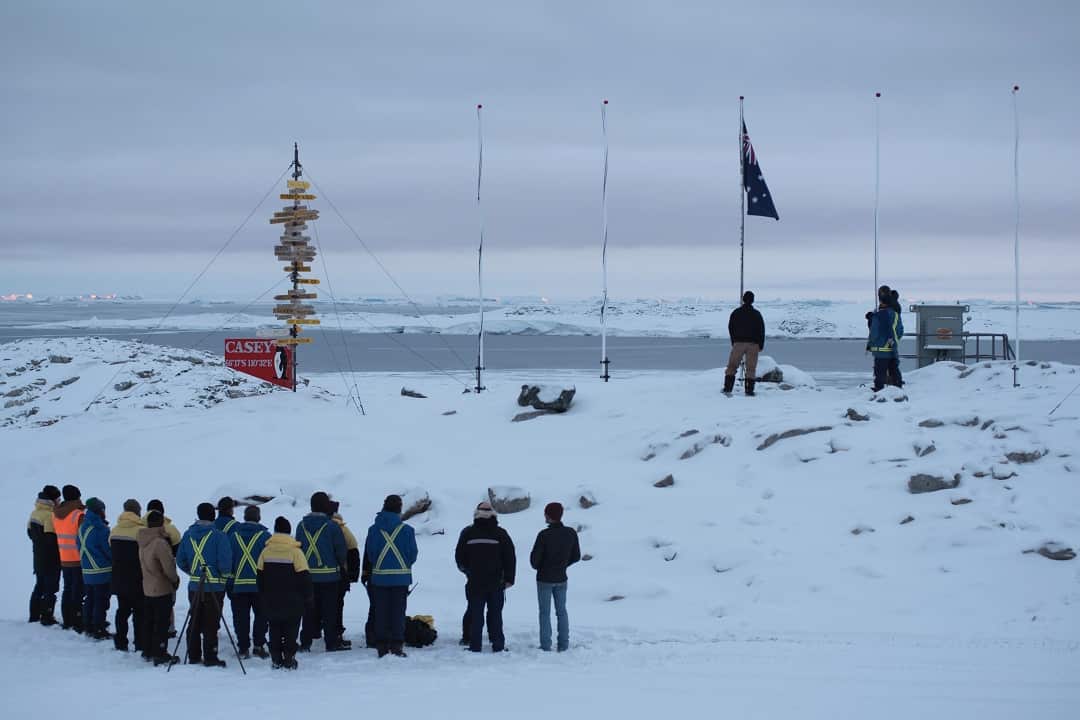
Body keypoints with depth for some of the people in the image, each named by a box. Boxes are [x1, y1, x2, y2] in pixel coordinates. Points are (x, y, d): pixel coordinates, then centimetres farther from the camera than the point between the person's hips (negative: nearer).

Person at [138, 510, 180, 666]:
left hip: (148, 587, 8)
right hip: (162, 589, -8)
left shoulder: (143, 543, 4)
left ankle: (147, 651, 24)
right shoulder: (160, 543, -22)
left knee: (148, 620, 16)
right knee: (162, 622, -2)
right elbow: (168, 568, -20)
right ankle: (160, 654, 0)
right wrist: (175, 580, -2)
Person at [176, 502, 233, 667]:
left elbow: (180, 560, 8)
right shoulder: (218, 536, -14)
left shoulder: (188, 535, 3)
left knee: (195, 622, 14)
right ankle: (210, 658, 2)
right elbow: (225, 561, -18)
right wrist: (224, 575, 2)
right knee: (211, 624, 0)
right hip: (214, 586, -5)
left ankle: (193, 656, 19)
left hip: (194, 586, 5)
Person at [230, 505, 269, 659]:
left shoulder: (234, 535, 4)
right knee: (261, 615, 9)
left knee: (241, 618, 6)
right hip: (260, 584, -2)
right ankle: (259, 645, 2)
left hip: (238, 584, 2)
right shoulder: (265, 536, -3)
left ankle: (243, 648, 4)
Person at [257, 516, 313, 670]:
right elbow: (304, 577, -10)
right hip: (293, 602, -3)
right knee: (291, 629, 5)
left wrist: (263, 596, 17)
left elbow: (260, 576, 6)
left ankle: (276, 659, 9)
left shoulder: (266, 551, -1)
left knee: (274, 629, 11)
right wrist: (309, 597, -1)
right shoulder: (295, 551, -12)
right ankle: (289, 659, 2)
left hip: (271, 601, 3)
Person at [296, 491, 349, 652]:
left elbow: (297, 548, 8)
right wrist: (342, 565, 13)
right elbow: (341, 549, -5)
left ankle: (305, 643, 7)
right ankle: (332, 643, 3)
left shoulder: (301, 525, 3)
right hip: (329, 574, -4)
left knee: (309, 610, 9)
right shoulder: (331, 526, -11)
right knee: (329, 610, 2)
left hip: (307, 574, 4)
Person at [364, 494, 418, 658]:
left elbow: (369, 554, -2)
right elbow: (413, 554, -4)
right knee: (398, 612, 5)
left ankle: (381, 646, 6)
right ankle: (396, 646, 1)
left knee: (380, 612, 8)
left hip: (379, 576, 1)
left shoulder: (374, 529, -2)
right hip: (401, 576, -1)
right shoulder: (407, 530, -7)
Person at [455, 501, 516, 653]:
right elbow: (510, 559, -2)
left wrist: (466, 569, 24)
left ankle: (475, 646, 3)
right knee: (495, 615, 6)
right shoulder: (501, 534, -4)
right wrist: (509, 579, 5)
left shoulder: (468, 533, -2)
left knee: (475, 615, 5)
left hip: (475, 583, 0)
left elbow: (459, 557, 5)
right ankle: (497, 645, 6)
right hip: (496, 583, 0)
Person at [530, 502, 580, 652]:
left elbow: (534, 557, -15)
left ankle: (546, 645, 3)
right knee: (562, 611, 14)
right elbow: (576, 556, 3)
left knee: (545, 613, 4)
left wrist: (538, 567, 7)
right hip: (561, 578, 4)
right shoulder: (571, 533, -6)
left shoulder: (544, 535, -21)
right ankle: (563, 644, 13)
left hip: (545, 579, -4)